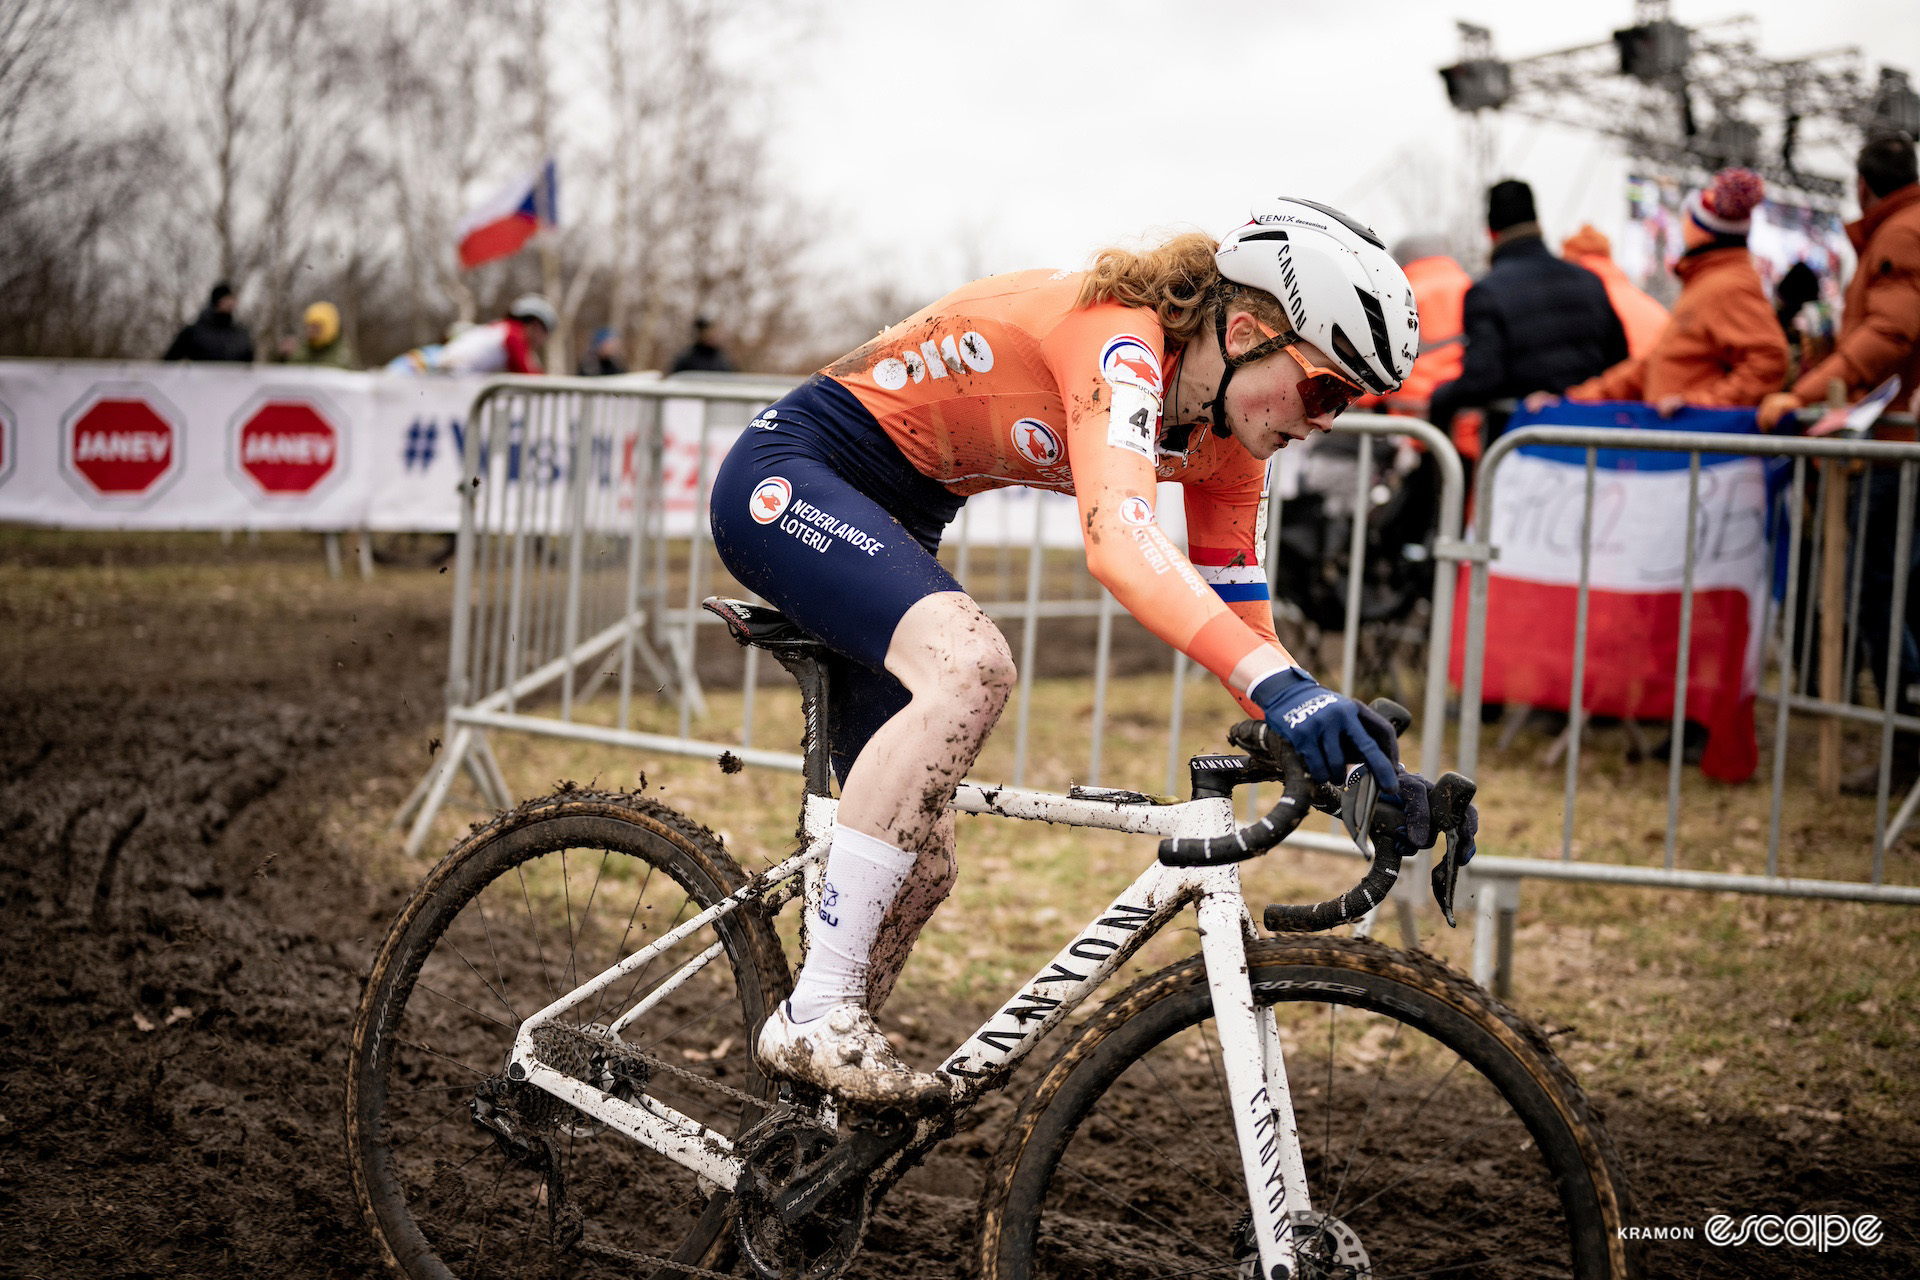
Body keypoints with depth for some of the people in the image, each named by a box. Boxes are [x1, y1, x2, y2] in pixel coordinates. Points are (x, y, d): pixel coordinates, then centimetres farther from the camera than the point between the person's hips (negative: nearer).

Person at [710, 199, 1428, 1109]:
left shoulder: (1224, 435, -2)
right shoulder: (1121, 338, -29)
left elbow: (1234, 606, 2)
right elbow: (1120, 540, -46)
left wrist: (1343, 756, -8)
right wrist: (1281, 685, -56)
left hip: (885, 522, 9)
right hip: (788, 476, -9)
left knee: (919, 867, 2)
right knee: (970, 666, -36)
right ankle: (815, 1018, -28)